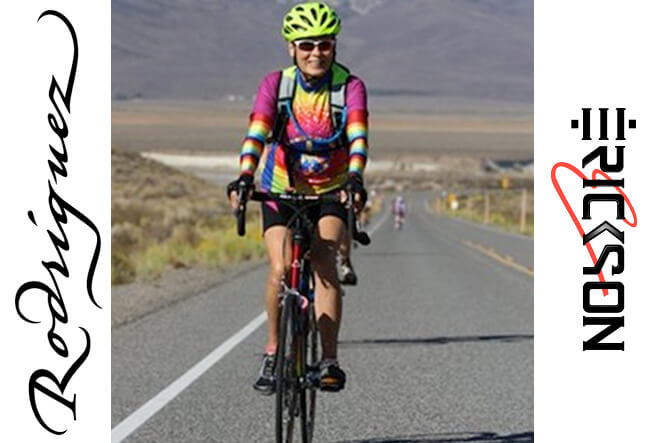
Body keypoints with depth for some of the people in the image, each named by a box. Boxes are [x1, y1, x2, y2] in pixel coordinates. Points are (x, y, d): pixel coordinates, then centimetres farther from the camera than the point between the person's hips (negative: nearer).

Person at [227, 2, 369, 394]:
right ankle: (273, 351, 5)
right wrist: (244, 177, -41)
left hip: (331, 193, -1)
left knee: (324, 262, -24)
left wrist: (355, 178, -47)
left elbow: (358, 137, -28)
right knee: (281, 270, -18)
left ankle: (329, 360, -22)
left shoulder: (350, 87, -14)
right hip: (281, 190, 1)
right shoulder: (276, 85, -11)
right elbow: (257, 134, -23)